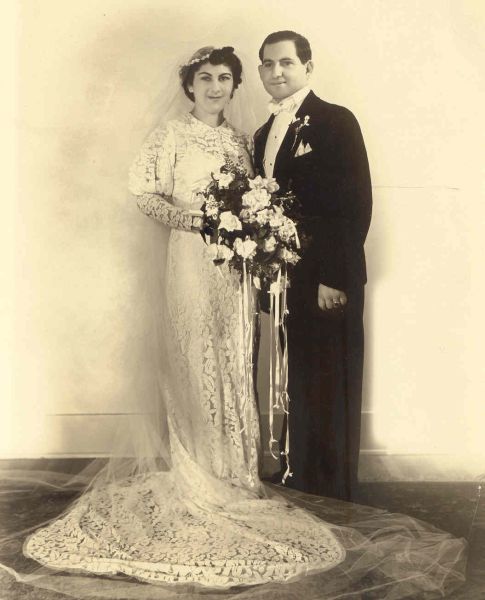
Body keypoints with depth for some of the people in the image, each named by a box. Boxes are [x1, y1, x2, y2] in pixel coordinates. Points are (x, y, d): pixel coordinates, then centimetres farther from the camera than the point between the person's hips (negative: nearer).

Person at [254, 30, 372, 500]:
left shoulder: (336, 122, -6)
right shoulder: (264, 134, 16)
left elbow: (356, 205, -13)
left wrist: (334, 278, -18)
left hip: (330, 284, -6)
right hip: (287, 282, 6)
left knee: (332, 388, 2)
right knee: (299, 387, 12)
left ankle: (333, 493, 16)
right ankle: (301, 482, 24)